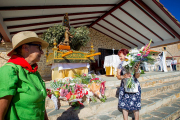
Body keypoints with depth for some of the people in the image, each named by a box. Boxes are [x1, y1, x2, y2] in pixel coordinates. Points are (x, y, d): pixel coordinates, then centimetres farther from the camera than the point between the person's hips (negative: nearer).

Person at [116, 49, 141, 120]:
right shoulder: (120, 65, 1)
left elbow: (137, 76, -15)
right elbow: (118, 76, -5)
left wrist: (136, 70, -36)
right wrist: (123, 76, -27)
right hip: (124, 87, 4)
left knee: (135, 106, 6)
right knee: (124, 105, 10)